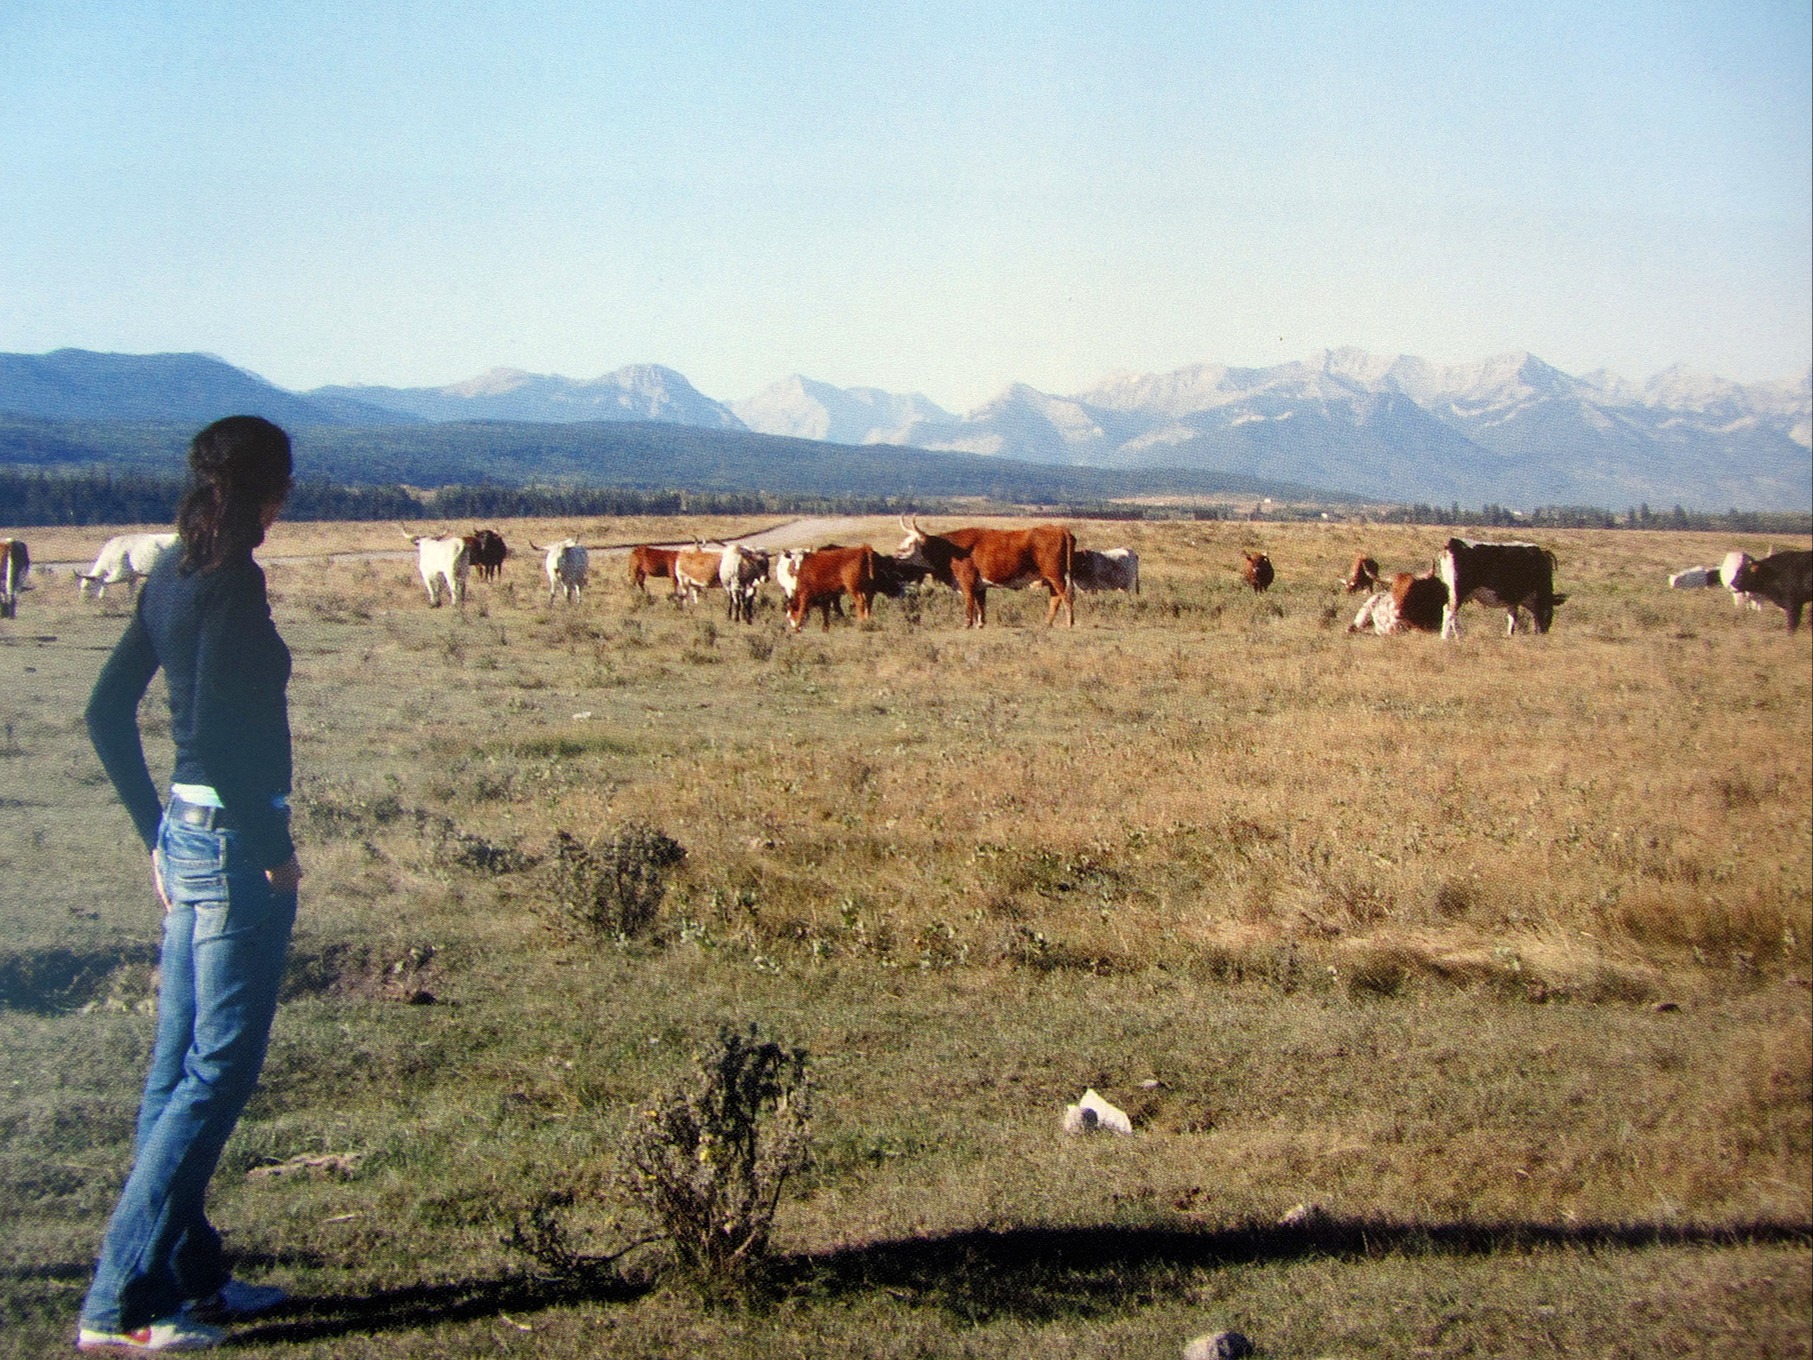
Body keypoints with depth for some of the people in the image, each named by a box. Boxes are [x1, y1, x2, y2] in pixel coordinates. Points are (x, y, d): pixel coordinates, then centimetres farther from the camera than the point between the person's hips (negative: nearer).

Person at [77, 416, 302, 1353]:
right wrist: (273, 847, -15)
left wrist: (158, 830, 19)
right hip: (234, 842, -9)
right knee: (218, 1068, -3)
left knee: (178, 1063, 14)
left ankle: (189, 1277, 26)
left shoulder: (173, 577, 10)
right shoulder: (231, 579, -16)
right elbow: (215, 728, -24)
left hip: (187, 840, 9)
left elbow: (106, 712, 15)